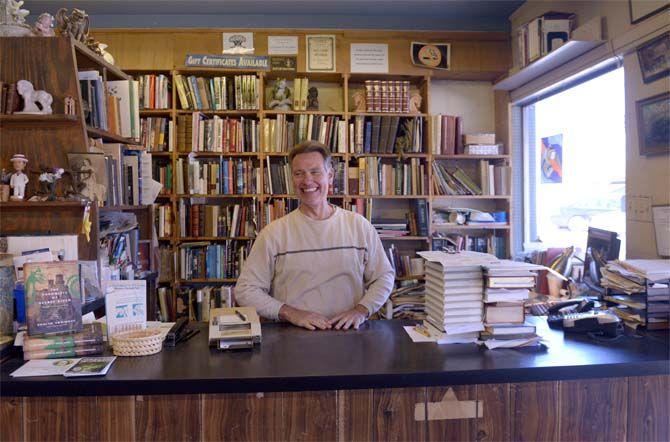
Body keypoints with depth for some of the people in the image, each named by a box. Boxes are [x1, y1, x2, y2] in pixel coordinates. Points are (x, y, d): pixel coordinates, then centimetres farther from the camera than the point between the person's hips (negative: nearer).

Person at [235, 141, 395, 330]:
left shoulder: (360, 226, 7)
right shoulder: (273, 233, 1)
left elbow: (385, 277, 12)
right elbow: (245, 290, 1)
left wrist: (361, 310, -4)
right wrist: (290, 313, -11)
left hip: (348, 335, 1)